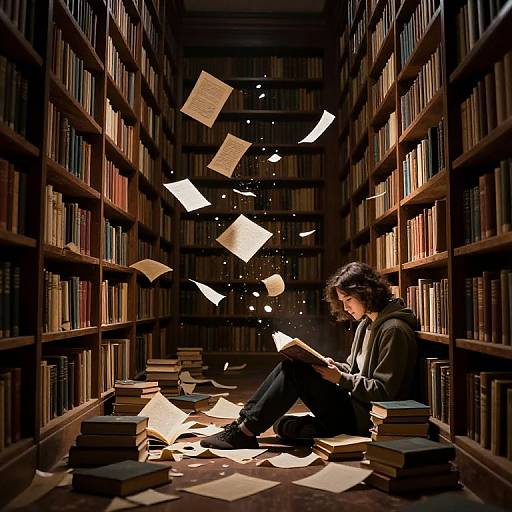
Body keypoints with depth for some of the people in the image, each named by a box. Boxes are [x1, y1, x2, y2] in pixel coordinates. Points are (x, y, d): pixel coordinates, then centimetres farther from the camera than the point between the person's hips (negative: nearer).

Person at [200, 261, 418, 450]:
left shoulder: (394, 330, -14)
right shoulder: (366, 324, 15)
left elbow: (384, 392, -18)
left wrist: (341, 379, -21)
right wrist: (333, 367, -1)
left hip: (366, 418, -9)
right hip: (352, 405, 9)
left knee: (295, 370, -20)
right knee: (290, 365, -5)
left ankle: (245, 432, -16)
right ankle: (243, 421, -9)